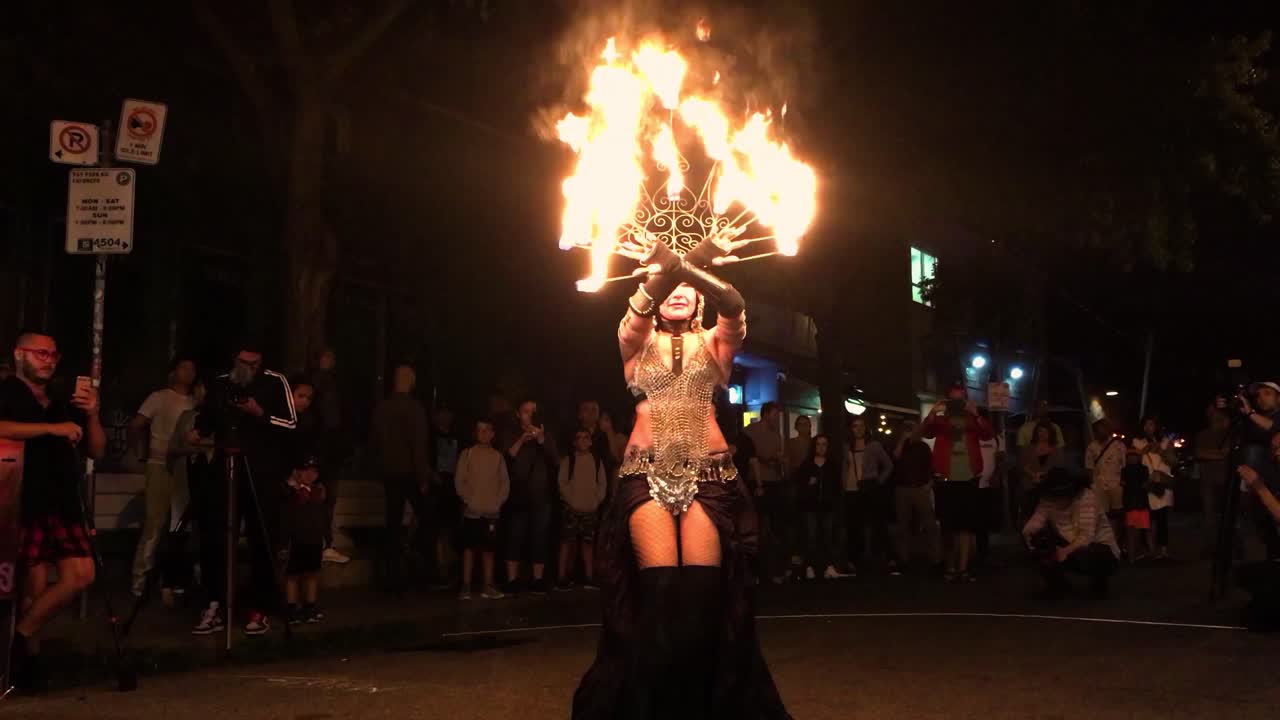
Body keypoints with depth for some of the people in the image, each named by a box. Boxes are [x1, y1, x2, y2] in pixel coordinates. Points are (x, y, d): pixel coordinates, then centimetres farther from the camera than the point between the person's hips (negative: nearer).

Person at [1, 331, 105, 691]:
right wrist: (53, 428, -23)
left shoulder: (64, 402, 19)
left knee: (82, 574, -2)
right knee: (35, 583, -9)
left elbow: (97, 451, 15)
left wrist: (92, 415, -1)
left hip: (64, 502, 6)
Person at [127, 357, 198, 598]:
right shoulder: (160, 398, -2)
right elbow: (135, 426, -2)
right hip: (161, 467, -4)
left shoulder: (196, 403, 10)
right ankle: (140, 580, 3)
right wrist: (144, 454, -1)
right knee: (154, 525, -4)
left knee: (179, 527, 6)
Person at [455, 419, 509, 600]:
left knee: (488, 549, 5)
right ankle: (466, 586, 2)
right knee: (469, 548, -1)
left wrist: (499, 501, -4)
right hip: (472, 511, -2)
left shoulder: (498, 457, 9)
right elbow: (459, 480, -1)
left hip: (491, 511, 2)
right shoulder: (467, 454, 3)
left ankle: (488, 586, 9)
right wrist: (467, 500, -9)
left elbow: (505, 482, 8)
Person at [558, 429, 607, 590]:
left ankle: (589, 578, 11)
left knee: (588, 542, 5)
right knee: (567, 541, -5)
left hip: (591, 508, 3)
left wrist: (598, 499, 1)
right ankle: (562, 578, -3)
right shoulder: (568, 460, 2)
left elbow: (603, 482, 11)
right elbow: (562, 482, -2)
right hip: (571, 508, -3)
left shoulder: (597, 460, 10)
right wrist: (570, 499, -8)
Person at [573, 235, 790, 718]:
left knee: (704, 595, -11)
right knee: (659, 592, -14)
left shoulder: (714, 342, 14)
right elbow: (639, 307, -10)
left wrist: (675, 263, -20)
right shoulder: (638, 341, 13)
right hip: (647, 475, 0)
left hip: (709, 475, 1)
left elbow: (733, 304, -9)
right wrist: (700, 254, -22)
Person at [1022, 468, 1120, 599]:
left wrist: (1066, 551, -45)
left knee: (1082, 556, -38)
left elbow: (1087, 536, -32)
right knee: (1039, 539, -17)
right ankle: (1058, 584, 2)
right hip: (1072, 547, 5)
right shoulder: (1047, 501, -10)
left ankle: (1100, 581, -1)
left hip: (1101, 548, -4)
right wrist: (1027, 532, -42)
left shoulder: (1086, 497, -25)